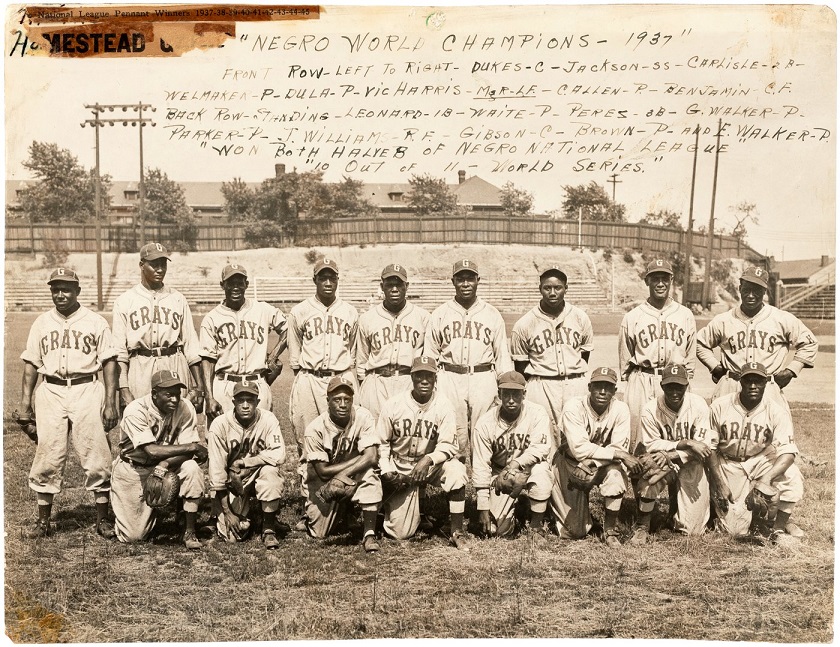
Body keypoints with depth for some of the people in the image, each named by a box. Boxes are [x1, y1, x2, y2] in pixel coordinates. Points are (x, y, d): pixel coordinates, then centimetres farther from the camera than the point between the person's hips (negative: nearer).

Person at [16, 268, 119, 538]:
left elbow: (109, 362, 1)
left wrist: (110, 402, -7)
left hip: (87, 391, -2)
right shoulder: (41, 323, 13)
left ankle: (103, 519, 8)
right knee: (47, 457, 3)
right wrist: (25, 401, 4)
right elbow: (31, 363, 14)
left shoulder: (95, 322, 4)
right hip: (50, 392, 3)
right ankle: (43, 521, 15)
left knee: (96, 455, -3)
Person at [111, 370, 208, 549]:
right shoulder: (136, 411, -24)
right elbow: (151, 450, -34)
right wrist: (193, 447, -30)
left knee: (191, 468, -31)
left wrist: (166, 464, -37)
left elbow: (187, 453, -18)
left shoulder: (185, 408, -15)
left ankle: (189, 532, -16)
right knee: (133, 536, -7)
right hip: (133, 469, -2)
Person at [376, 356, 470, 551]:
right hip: (399, 470, 0)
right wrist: (387, 471, -13)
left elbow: (448, 446, -16)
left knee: (456, 470, -34)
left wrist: (428, 460, -34)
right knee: (400, 532, -4)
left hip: (430, 466, 0)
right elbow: (381, 443, -1)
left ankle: (456, 532, -20)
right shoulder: (393, 405, -10)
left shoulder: (443, 405, -13)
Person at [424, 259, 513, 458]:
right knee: (453, 436, 1)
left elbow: (502, 355, 10)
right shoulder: (439, 314, 9)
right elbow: (429, 356, 10)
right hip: (449, 379, 0)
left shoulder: (492, 315, 9)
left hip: (483, 380, 0)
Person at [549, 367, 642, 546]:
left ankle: (610, 530, -14)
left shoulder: (620, 409, -14)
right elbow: (579, 449, -29)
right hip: (570, 463, -2)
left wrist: (589, 466, -32)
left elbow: (619, 448, -19)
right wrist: (619, 454, -33)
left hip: (602, 466, 2)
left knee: (616, 471, -34)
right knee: (576, 532, -6)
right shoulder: (574, 408, -22)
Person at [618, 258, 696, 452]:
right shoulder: (632, 317, 5)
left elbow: (690, 356, 12)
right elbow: (625, 360, 10)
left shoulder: (685, 315, 9)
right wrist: (631, 383, 9)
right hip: (641, 383, -1)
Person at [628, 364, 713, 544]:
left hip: (690, 464, 1)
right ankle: (642, 526, -16)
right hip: (663, 461, -1)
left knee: (692, 529, -4)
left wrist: (671, 455, -30)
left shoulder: (698, 405, -14)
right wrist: (685, 443, -27)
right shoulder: (650, 410, -16)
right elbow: (651, 446, -17)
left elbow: (704, 446, -17)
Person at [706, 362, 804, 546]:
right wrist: (720, 484, -12)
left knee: (792, 477, -31)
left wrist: (767, 477, -40)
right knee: (734, 529, -8)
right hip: (729, 464, -1)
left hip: (762, 461, 1)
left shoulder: (777, 411, -13)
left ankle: (778, 529, -9)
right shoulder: (720, 406, -12)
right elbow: (710, 448, -5)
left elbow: (788, 451, -23)